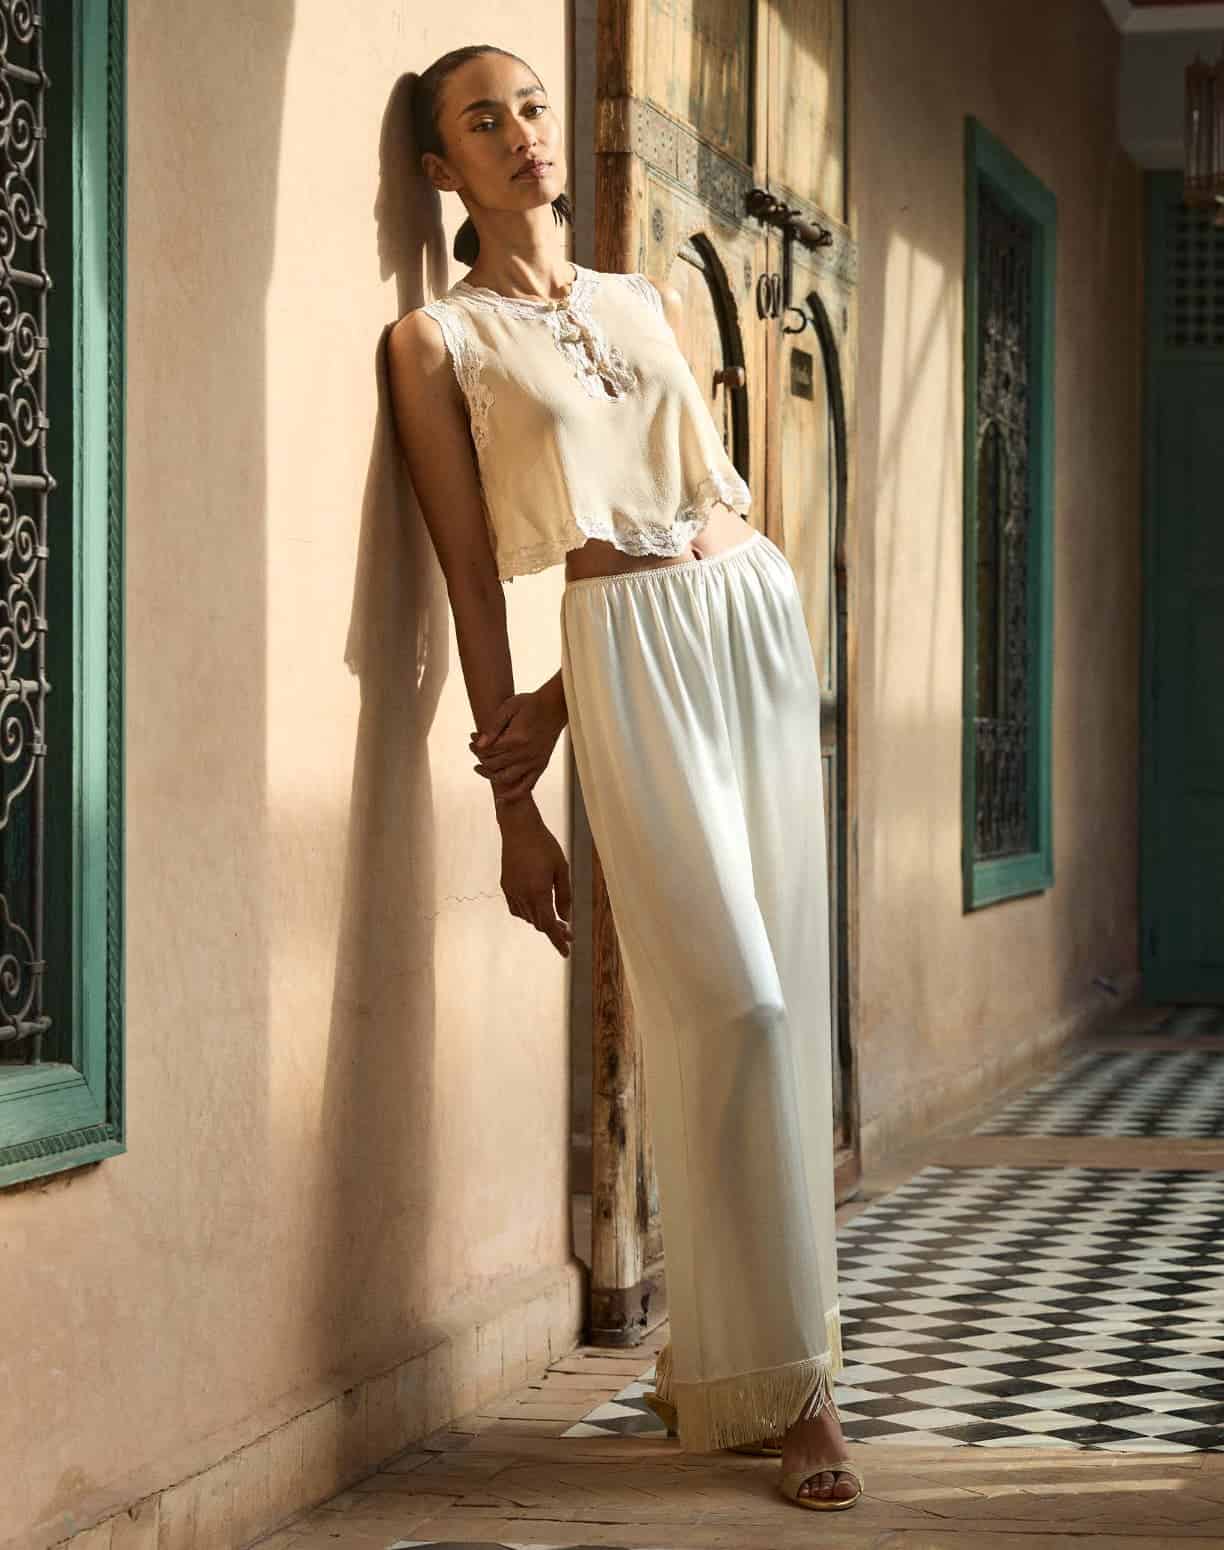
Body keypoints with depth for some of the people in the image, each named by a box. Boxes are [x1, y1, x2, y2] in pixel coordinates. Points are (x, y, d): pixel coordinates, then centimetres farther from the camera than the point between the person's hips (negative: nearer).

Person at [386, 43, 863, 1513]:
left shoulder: (645, 303, 17)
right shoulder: (437, 340, 3)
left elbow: (711, 502, 15)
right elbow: (473, 581, -2)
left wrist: (556, 708, 3)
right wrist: (512, 808, -6)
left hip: (761, 614, 6)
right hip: (629, 648, -5)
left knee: (778, 1004, 3)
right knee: (732, 1006, -14)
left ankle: (705, 1360, 14)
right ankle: (779, 1384, -7)